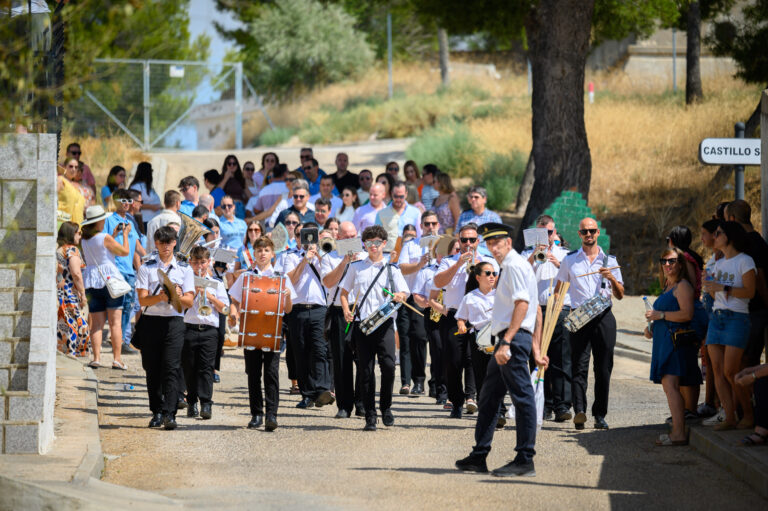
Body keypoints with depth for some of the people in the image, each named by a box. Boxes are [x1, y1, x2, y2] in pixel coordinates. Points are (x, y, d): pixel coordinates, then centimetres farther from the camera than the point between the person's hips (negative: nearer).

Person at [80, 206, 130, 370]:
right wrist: (125, 234, 10)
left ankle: (96, 358, -5)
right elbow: (125, 251, -3)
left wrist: (113, 235, 29)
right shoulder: (105, 238, -11)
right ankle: (117, 359, -6)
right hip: (110, 279, -5)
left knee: (96, 323, 5)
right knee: (115, 322, -2)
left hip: (92, 282, 5)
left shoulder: (85, 240, 9)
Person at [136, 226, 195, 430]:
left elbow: (189, 302, 5)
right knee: (152, 369, 4)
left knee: (171, 368, -11)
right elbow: (142, 299, -2)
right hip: (151, 321, 1)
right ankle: (157, 412, 15)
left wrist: (178, 296, -16)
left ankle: (169, 414, -17)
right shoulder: (146, 268, 8)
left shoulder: (184, 269, 11)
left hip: (174, 321, -1)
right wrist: (160, 297, -20)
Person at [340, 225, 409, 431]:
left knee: (388, 364, -17)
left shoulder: (391, 269, 11)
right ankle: (370, 416, 4)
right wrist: (346, 310, 1)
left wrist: (399, 296, -22)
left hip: (384, 322, -1)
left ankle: (385, 406, 4)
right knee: (366, 370, 0)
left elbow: (404, 293, 2)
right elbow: (344, 292, 20)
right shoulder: (356, 267, 16)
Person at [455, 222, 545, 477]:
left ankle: (525, 461, -6)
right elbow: (536, 310, 24)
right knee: (489, 397, 13)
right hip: (506, 341, 11)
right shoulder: (507, 267, 22)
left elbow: (522, 305, -21)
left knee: (522, 397, -7)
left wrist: (506, 342, -26)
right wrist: (536, 349, 23)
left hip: (514, 337, -11)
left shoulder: (515, 266, -10)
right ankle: (479, 457, 18)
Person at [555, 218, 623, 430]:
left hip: (604, 317, 1)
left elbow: (620, 295, 10)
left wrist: (612, 278, -8)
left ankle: (600, 415, 5)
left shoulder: (610, 260, 12)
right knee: (579, 365, -12)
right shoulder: (570, 260, 12)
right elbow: (558, 288, 17)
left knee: (603, 368, 0)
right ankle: (579, 411, -23)